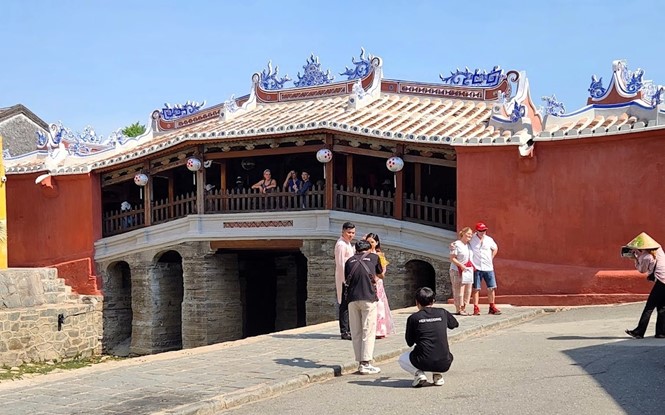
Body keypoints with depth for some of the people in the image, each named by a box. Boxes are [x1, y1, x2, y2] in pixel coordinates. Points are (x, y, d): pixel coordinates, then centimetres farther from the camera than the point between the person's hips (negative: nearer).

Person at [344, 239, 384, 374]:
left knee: (356, 333, 8)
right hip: (368, 298, -3)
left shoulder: (350, 261, 16)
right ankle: (365, 364, -4)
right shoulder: (373, 257, 12)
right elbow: (381, 275, 28)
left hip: (352, 298, 3)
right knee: (368, 332, 0)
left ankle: (360, 363, 10)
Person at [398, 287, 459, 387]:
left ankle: (418, 373, 2)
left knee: (401, 358, 28)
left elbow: (410, 343, 10)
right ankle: (437, 375, 12)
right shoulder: (442, 313, 8)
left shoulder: (413, 318, 1)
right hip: (444, 364, 3)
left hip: (423, 363, -3)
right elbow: (455, 324, 30)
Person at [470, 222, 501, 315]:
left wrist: (491, 258, 13)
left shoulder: (489, 240, 5)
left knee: (491, 288, 4)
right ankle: (476, 309, 1)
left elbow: (495, 248, 23)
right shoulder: (472, 239, -4)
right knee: (476, 289, -2)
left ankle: (492, 307, 15)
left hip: (488, 268, 3)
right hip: (476, 268, -3)